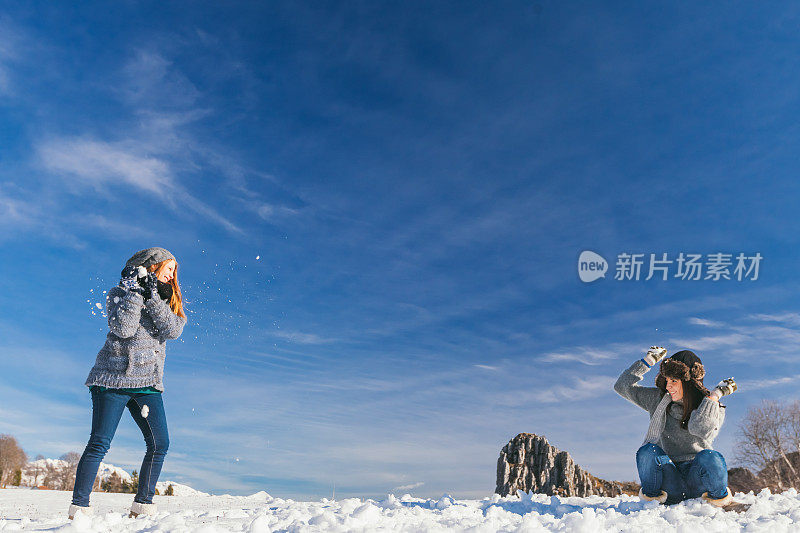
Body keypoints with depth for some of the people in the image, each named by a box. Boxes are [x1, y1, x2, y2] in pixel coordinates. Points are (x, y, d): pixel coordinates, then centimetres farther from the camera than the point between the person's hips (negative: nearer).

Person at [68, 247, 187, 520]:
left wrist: (152, 296, -14)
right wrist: (135, 292, -15)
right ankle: (79, 507, 4)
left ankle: (142, 506, 7)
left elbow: (173, 330, -7)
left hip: (147, 383, 4)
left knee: (160, 443, -5)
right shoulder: (119, 293, 3)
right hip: (114, 377, -4)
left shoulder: (167, 300, 14)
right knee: (99, 443, -7)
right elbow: (123, 328, -16)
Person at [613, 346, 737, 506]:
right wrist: (649, 360, 9)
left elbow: (701, 429, -22)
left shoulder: (713, 409, 2)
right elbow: (623, 386, 11)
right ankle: (651, 495, -5)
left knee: (709, 457, -33)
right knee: (648, 450, -30)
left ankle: (720, 495, -3)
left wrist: (715, 395, -15)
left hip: (697, 477, -1)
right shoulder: (659, 398, 10)